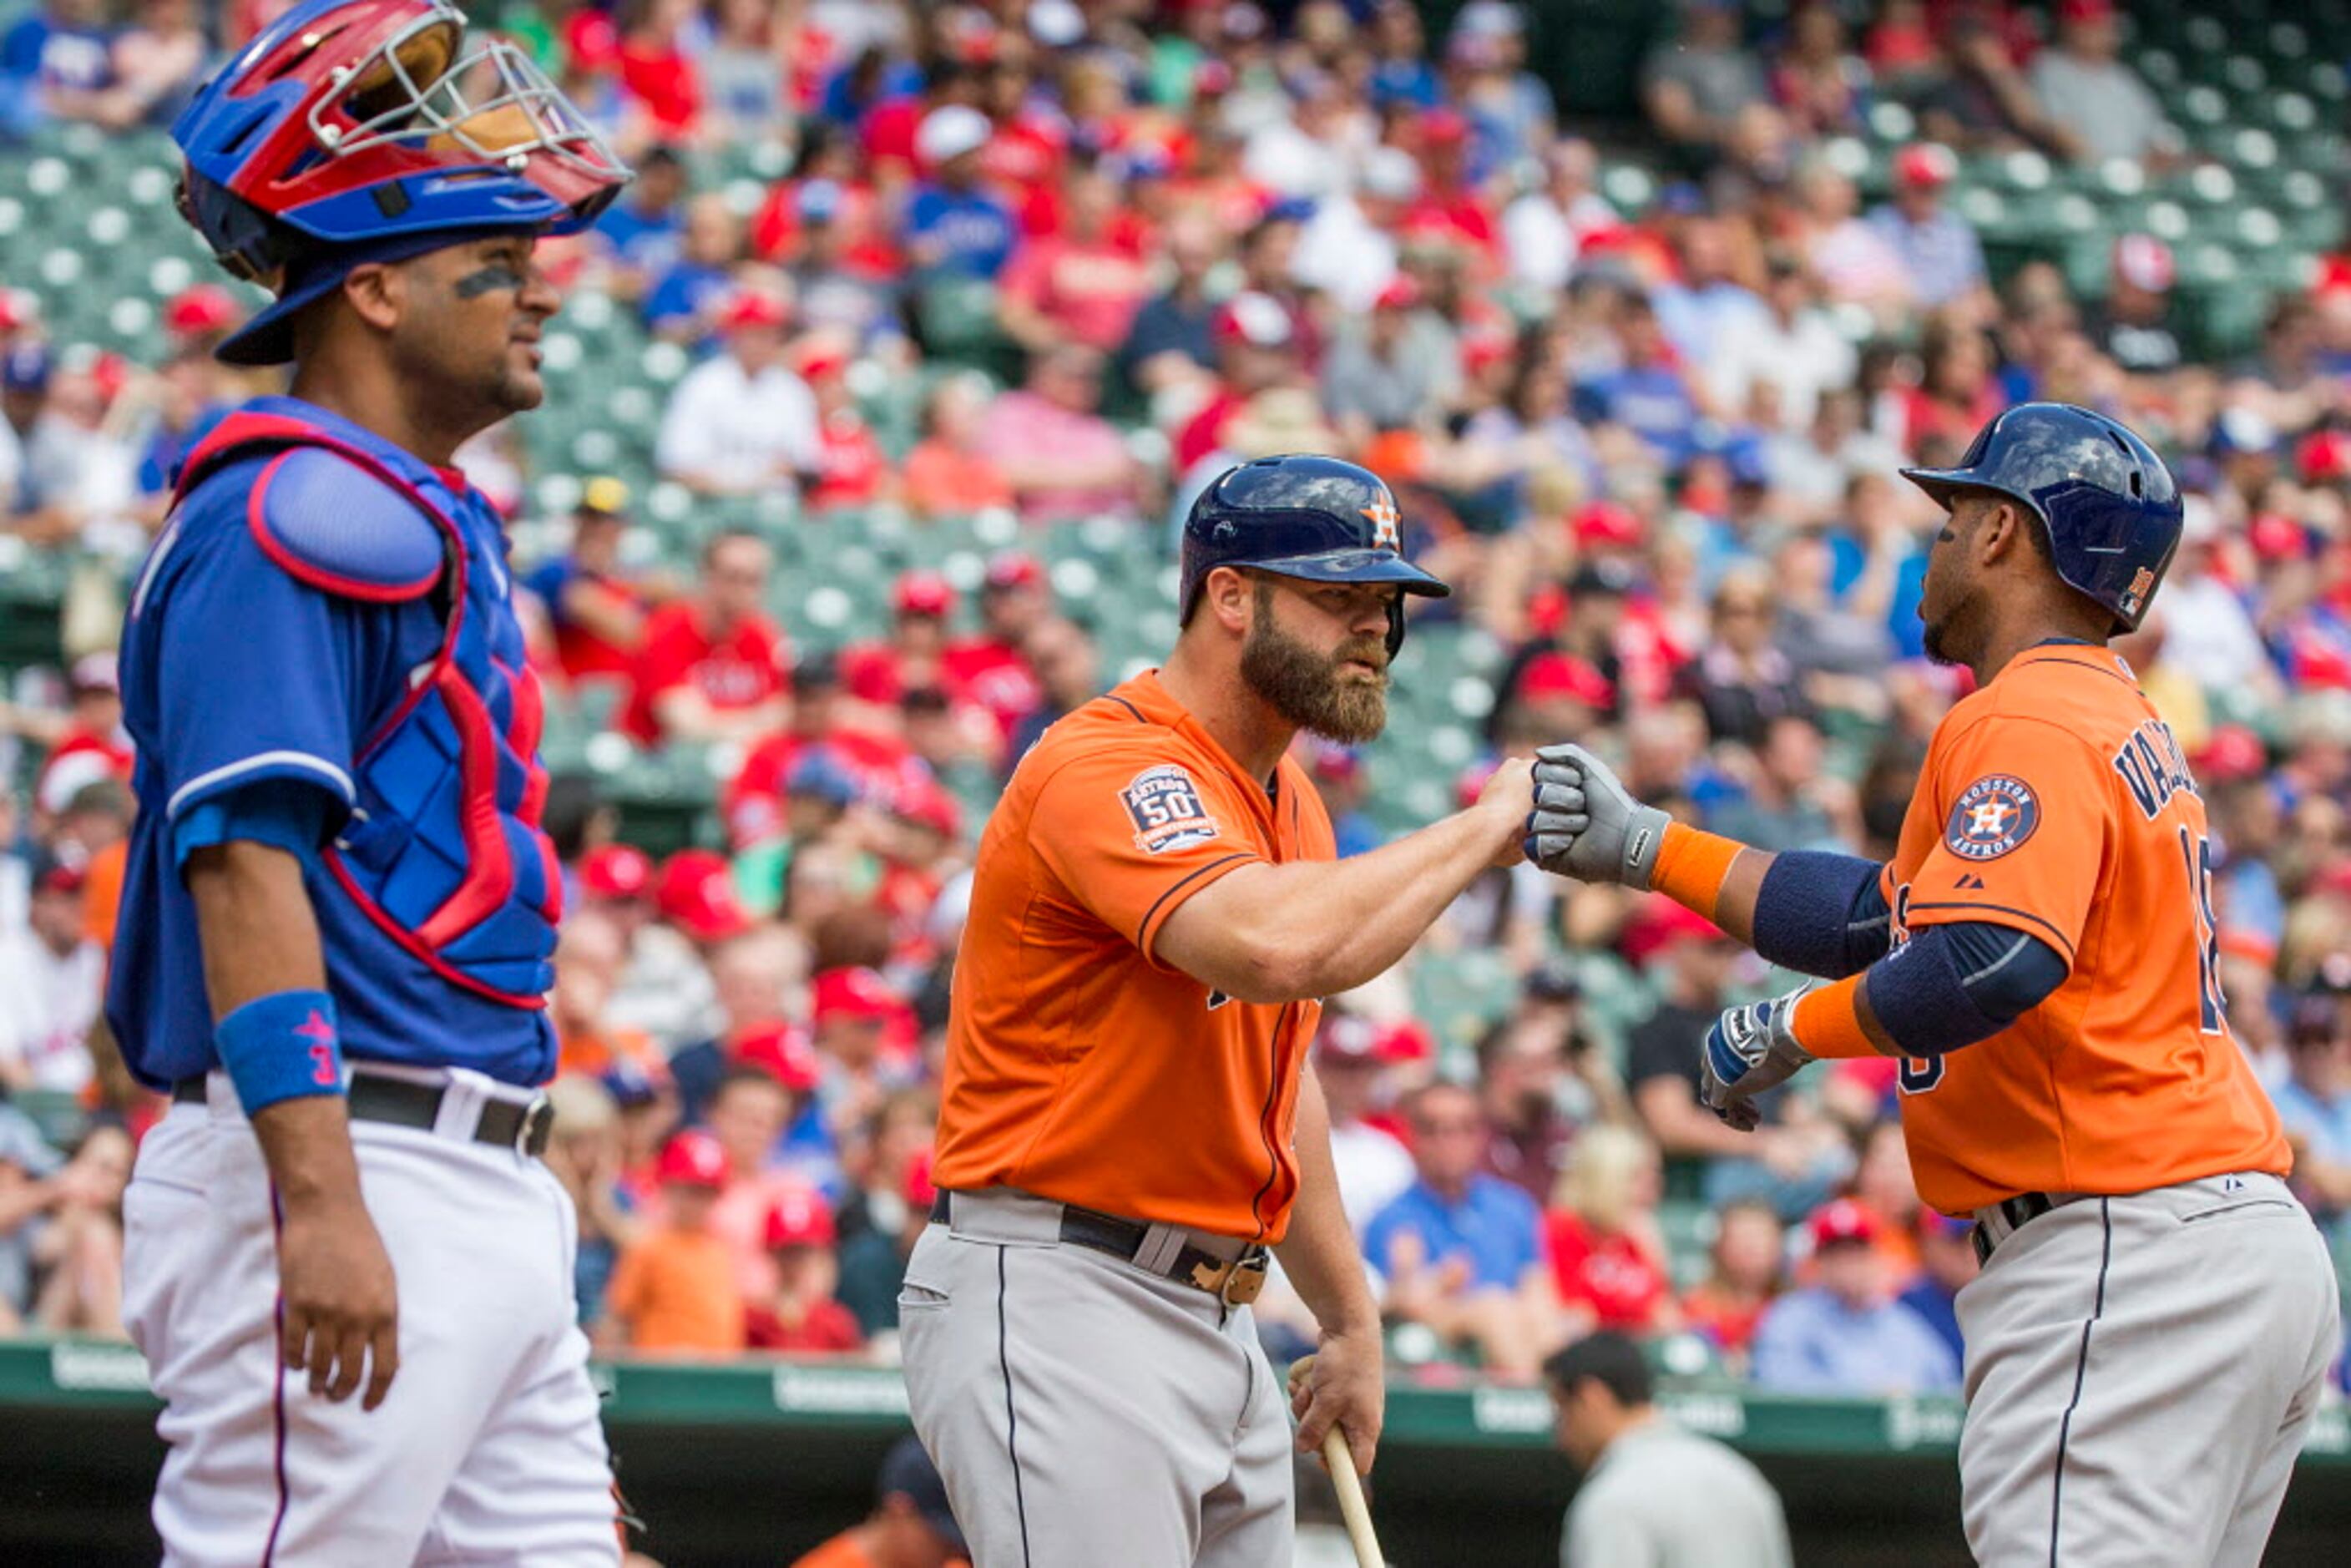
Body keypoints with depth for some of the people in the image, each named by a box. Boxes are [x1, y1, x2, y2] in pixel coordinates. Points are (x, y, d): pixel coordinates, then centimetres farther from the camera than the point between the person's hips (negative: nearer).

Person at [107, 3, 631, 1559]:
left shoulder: (430, 518, 21)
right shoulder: (294, 517, -11)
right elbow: (244, 859, -20)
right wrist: (319, 1202, -28)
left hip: (488, 1190, 10)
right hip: (345, 1178, -10)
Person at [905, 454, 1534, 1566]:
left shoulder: (1288, 803, 17)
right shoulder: (1108, 767, -15)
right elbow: (1276, 947, -34)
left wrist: (1349, 1319, 24)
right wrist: (1484, 828, -21)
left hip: (1215, 1320, 10)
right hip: (1056, 1304, -10)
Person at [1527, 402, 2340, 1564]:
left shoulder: (2026, 723, -10)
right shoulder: (2121, 725, 22)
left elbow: (1994, 965, -26)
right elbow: (1887, 917, 24)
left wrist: (1790, 1031, -11)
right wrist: (1642, 846, 23)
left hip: (2129, 1263, -11)